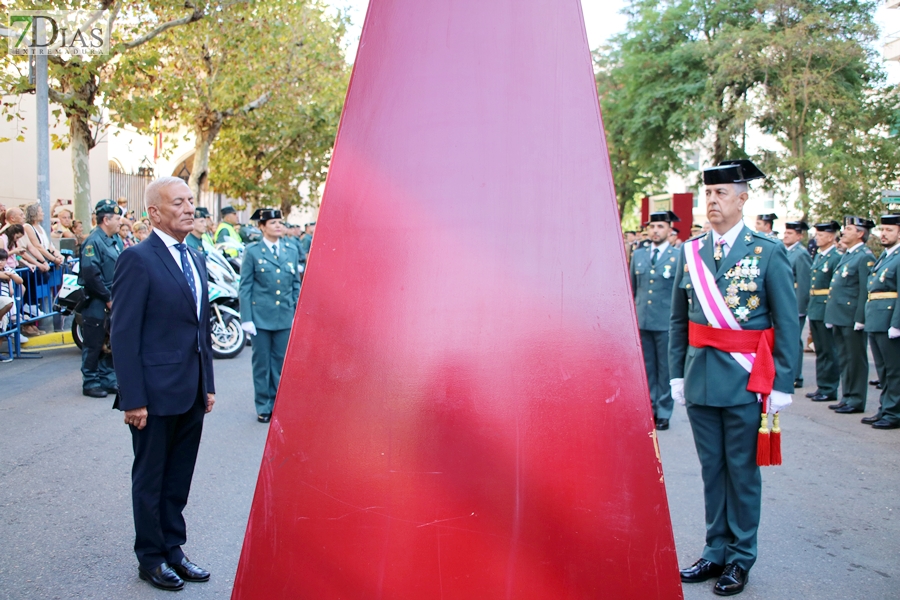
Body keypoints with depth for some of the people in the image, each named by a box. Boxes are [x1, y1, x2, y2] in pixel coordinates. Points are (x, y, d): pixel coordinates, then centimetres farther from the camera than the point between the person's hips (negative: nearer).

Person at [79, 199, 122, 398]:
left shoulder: (111, 241, 15)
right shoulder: (94, 241, -14)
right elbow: (90, 274, -22)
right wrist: (108, 298, -17)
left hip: (112, 302, 9)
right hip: (97, 303, -9)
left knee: (110, 344, 14)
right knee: (94, 344, 0)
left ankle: (108, 380, 23)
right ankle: (90, 382, 9)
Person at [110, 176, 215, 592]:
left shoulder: (196, 259, 12)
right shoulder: (138, 260, -12)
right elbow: (123, 335, -15)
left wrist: (208, 385, 13)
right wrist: (133, 400, -17)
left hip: (192, 394, 7)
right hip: (156, 394, -7)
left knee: (179, 479, 16)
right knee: (150, 479, 10)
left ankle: (173, 549, 30)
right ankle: (150, 559, 24)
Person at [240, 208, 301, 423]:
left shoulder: (292, 250, 7)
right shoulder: (252, 251, -2)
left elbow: (296, 284, 10)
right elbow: (245, 286, -2)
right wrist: (246, 318, -8)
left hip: (285, 316, 2)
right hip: (261, 316, -2)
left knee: (281, 362, 8)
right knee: (262, 363, 6)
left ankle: (279, 404, 20)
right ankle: (263, 407, 17)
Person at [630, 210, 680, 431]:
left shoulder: (679, 257, -3)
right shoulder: (638, 255, 9)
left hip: (667, 323, -4)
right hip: (641, 322, 4)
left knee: (666, 369, 5)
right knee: (646, 368, 11)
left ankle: (663, 413, 16)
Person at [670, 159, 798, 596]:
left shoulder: (768, 253, -5)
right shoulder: (690, 252, 6)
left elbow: (787, 325, -4)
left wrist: (782, 384, -7)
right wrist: (677, 374, 7)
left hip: (745, 381, -3)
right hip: (701, 379, 4)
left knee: (742, 470, 7)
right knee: (711, 468, 13)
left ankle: (741, 558, 21)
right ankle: (716, 551, 26)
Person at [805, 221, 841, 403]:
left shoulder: (836, 257, -12)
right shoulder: (817, 256, 15)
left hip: (826, 310, -9)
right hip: (814, 310, 9)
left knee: (829, 352, -1)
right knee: (820, 351, 14)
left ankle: (829, 390, 6)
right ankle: (821, 387, 22)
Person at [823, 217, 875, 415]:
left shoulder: (865, 257, -12)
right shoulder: (847, 255, 17)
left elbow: (866, 291, -18)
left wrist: (860, 319, -20)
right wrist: (831, 316, 18)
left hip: (852, 317, -9)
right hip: (839, 317, 9)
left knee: (856, 360, -1)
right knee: (844, 359, 14)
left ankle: (856, 400, 6)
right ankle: (847, 397, 23)